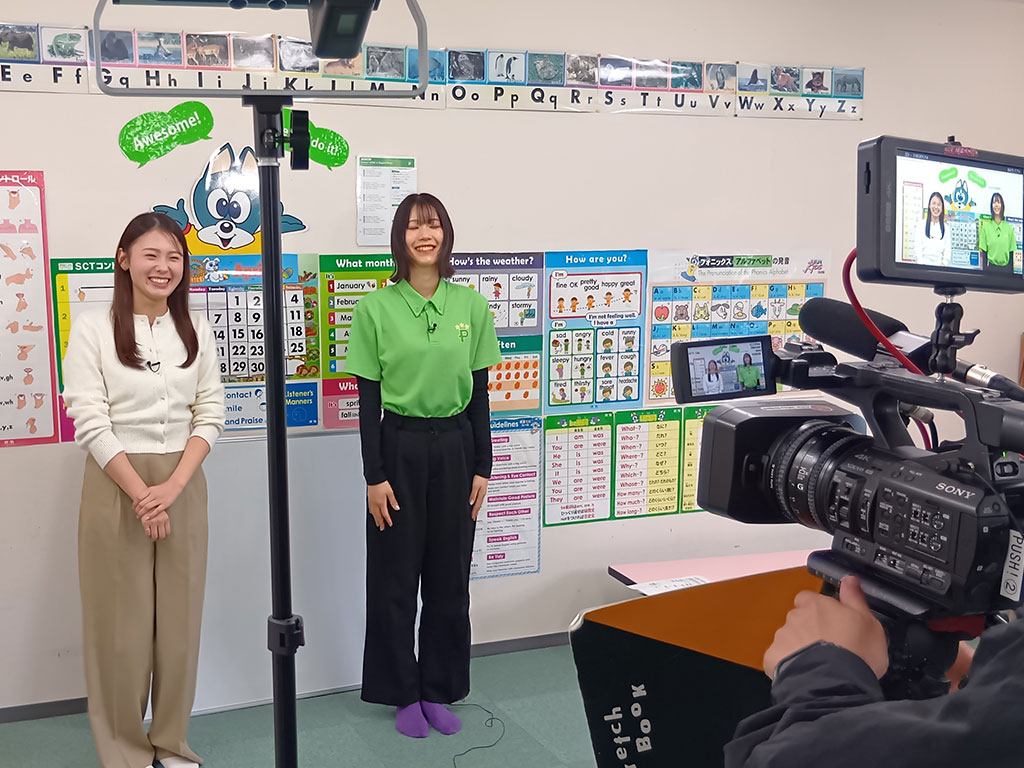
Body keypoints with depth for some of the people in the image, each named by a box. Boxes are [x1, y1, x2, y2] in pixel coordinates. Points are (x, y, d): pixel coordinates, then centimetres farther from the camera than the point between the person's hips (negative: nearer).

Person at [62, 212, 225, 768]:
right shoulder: (93, 329, -3)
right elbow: (90, 420, -8)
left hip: (183, 484, 3)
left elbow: (210, 414, 3)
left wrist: (172, 486, -10)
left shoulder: (196, 330, 8)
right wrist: (140, 492, -15)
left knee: (179, 616, 7)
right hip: (115, 483, -3)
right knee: (120, 619, 2)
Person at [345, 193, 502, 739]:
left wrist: (482, 467, 4)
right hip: (399, 447, -2)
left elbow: (479, 393, 6)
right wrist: (373, 475, -8)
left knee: (450, 577, 11)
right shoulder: (376, 308, -6)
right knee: (395, 577, 7)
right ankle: (403, 693, 23)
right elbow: (368, 398, -5)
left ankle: (440, 690, 27)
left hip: (455, 448, 3)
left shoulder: (471, 306, 2)